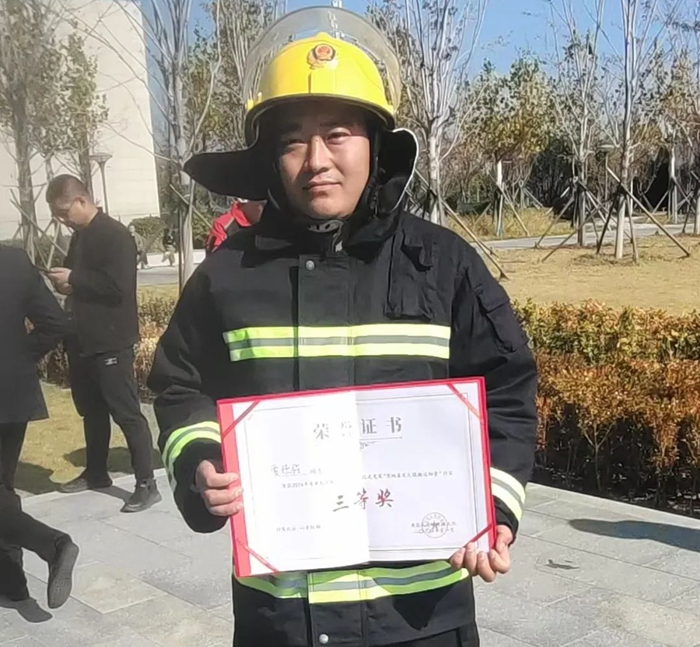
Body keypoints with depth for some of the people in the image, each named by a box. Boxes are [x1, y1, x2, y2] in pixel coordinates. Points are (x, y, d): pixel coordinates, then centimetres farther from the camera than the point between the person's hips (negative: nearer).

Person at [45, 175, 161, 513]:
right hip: (83, 340, 9)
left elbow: (118, 286, -23)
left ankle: (146, 484, 0)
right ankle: (95, 472, 33)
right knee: (91, 410, 18)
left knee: (127, 413, -6)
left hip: (110, 342, -9)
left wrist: (73, 279, -17)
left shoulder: (115, 235, -13)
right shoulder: (80, 236, 14)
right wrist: (65, 283, 2)